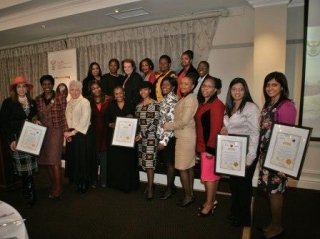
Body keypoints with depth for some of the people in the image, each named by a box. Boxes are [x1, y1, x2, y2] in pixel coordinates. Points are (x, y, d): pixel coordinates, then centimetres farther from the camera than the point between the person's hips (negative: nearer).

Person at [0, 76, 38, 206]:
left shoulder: (32, 102, 10)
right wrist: (11, 139, -12)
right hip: (16, 139, -3)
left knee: (29, 165, 6)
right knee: (23, 166, 0)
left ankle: (27, 190, 21)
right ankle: (30, 193, 12)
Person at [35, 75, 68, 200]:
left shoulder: (60, 96, -4)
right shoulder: (38, 99, 8)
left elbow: (64, 114, -4)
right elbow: (38, 115, 17)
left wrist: (66, 131, -7)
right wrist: (37, 122, -4)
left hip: (56, 131, -5)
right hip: (43, 132, 5)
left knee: (54, 160, -7)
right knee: (47, 160, 9)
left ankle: (58, 187, 7)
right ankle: (54, 186, 24)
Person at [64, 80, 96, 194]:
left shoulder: (85, 102, -10)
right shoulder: (69, 103, 12)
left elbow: (84, 120, -18)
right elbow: (66, 119, 10)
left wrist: (73, 132, -18)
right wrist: (67, 132, -5)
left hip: (83, 134, -6)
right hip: (71, 134, 7)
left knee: (83, 159, 0)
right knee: (73, 158, 12)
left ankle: (84, 184, 16)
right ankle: (76, 182, 29)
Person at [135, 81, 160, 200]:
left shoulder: (155, 104, -7)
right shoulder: (138, 105, 13)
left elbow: (155, 122, -13)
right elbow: (136, 121, 16)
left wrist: (142, 134, -14)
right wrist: (137, 134, 1)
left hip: (151, 137, -6)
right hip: (140, 136, 6)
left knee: (150, 162, -4)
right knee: (144, 162, 10)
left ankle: (150, 189, 5)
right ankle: (150, 183, 24)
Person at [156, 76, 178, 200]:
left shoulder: (172, 99, -14)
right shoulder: (165, 99, 13)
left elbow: (172, 122, -20)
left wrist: (164, 140, -20)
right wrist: (161, 138, 14)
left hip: (169, 137, -8)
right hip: (163, 135, 8)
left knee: (170, 163, 3)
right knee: (167, 162, 15)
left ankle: (170, 188, 17)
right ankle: (171, 186, 27)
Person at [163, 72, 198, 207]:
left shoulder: (190, 98, -17)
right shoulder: (186, 98, 13)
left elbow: (183, 121, -21)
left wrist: (166, 125, -11)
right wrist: (169, 125, 2)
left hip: (185, 137, -10)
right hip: (186, 136, 10)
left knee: (182, 167, 1)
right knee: (189, 167, 16)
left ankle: (188, 196, 15)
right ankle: (190, 193, 28)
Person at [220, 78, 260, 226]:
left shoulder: (251, 107, -13)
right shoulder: (228, 107, 10)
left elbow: (255, 134, -17)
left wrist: (250, 157, -20)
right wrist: (224, 130, -4)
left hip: (245, 152, -6)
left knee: (243, 184, 7)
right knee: (233, 183, 16)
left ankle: (244, 218, 27)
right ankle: (235, 212, 36)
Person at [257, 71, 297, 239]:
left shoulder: (286, 106, -15)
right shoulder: (268, 105, 12)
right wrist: (260, 153, 15)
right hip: (265, 154, 8)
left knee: (274, 191, 4)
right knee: (269, 190, 16)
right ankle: (273, 223, 32)